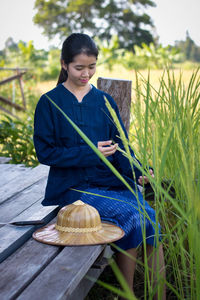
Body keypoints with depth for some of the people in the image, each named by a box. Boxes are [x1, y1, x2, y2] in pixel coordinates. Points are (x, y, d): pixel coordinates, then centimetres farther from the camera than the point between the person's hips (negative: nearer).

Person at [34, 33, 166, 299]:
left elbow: (121, 146, 7)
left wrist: (137, 172, -13)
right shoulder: (50, 103, 1)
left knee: (151, 218, -22)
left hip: (113, 180, 4)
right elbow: (45, 152, -4)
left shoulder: (105, 101, 12)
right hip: (75, 185, -3)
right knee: (130, 218, -25)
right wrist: (90, 153, -15)